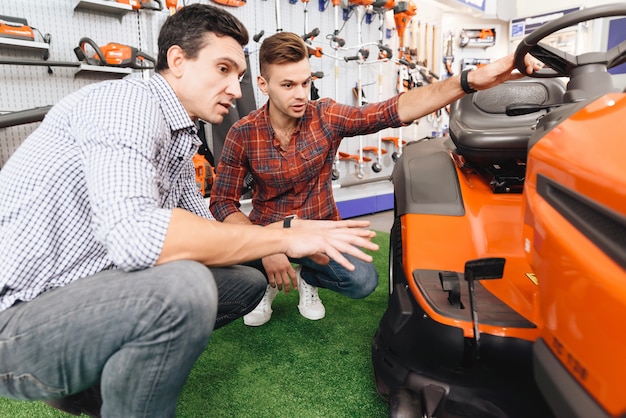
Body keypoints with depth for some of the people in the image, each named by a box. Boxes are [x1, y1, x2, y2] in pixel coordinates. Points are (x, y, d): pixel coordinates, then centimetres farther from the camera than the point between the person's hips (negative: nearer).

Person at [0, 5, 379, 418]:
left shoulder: (181, 141, 9)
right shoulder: (129, 100, -18)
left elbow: (206, 229, 14)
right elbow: (133, 235, -34)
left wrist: (297, 229, 1)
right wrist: (284, 238, -26)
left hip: (91, 292, 9)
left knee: (247, 280, 7)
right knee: (184, 287, -35)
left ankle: (92, 384, 13)